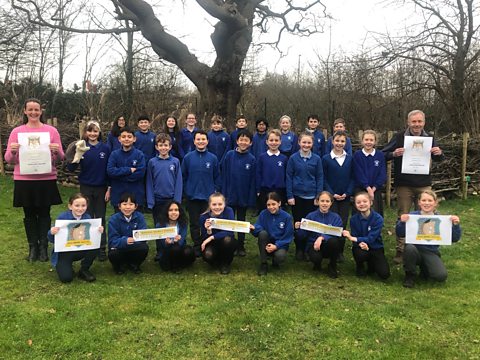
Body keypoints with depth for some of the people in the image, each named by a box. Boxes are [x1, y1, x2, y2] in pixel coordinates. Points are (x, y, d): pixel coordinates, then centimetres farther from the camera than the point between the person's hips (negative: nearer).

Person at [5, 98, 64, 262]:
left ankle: (43, 247, 16)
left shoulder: (51, 130, 2)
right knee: (29, 214, 9)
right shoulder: (17, 131, 4)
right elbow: (9, 159, 4)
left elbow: (60, 158, 2)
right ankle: (33, 247, 20)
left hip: (46, 180, -1)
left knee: (44, 213, 6)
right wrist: (12, 151, -17)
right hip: (23, 180, 1)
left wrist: (57, 151, -20)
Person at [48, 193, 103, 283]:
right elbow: (52, 240, -13)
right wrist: (52, 233, -35)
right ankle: (67, 266, 16)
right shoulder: (62, 217, -16)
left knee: (95, 247, -27)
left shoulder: (87, 218, -7)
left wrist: (99, 232, -25)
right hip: (63, 252, -3)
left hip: (80, 250, 3)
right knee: (66, 278, -23)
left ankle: (84, 270, 1)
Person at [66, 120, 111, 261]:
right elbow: (71, 169, -5)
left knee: (100, 218, 6)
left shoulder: (105, 148, -2)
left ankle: (102, 249, 12)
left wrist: (109, 188, -4)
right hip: (86, 188, 0)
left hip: (101, 188, 0)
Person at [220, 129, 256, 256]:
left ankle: (241, 247, 24)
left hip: (243, 197, 0)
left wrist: (251, 198, -5)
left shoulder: (252, 159, -5)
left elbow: (252, 181, -3)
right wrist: (223, 193, -4)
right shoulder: (229, 155, -6)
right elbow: (223, 175, -2)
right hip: (230, 195, 0)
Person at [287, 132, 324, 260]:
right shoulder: (293, 158, -2)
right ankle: (299, 249, 19)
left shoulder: (317, 159, 0)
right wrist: (289, 196, -4)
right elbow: (289, 177, 0)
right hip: (297, 196, 0)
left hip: (311, 197, 0)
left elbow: (320, 178, 3)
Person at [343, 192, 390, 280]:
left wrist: (352, 238, -29)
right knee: (360, 254, -36)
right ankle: (360, 266, 1)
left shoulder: (378, 218, -17)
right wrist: (360, 243, -34)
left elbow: (371, 238, -23)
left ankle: (371, 262, 18)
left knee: (384, 274, -16)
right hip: (361, 247, 1)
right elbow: (354, 238, -10)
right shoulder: (354, 219, -9)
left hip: (375, 248, -1)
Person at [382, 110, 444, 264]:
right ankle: (400, 250, 13)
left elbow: (437, 158, 16)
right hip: (404, 185, -2)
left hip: (424, 184, 3)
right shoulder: (399, 137, -4)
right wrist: (394, 154, -25)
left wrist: (439, 153, -8)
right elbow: (383, 154, -4)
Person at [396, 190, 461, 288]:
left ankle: (424, 268, 14)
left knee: (441, 276, -23)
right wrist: (402, 222, -29)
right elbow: (400, 234, -11)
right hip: (415, 250, -1)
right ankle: (410, 275, -6)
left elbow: (454, 239, -2)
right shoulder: (412, 216, -6)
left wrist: (456, 225, -19)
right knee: (409, 248, -35)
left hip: (431, 253, 1)